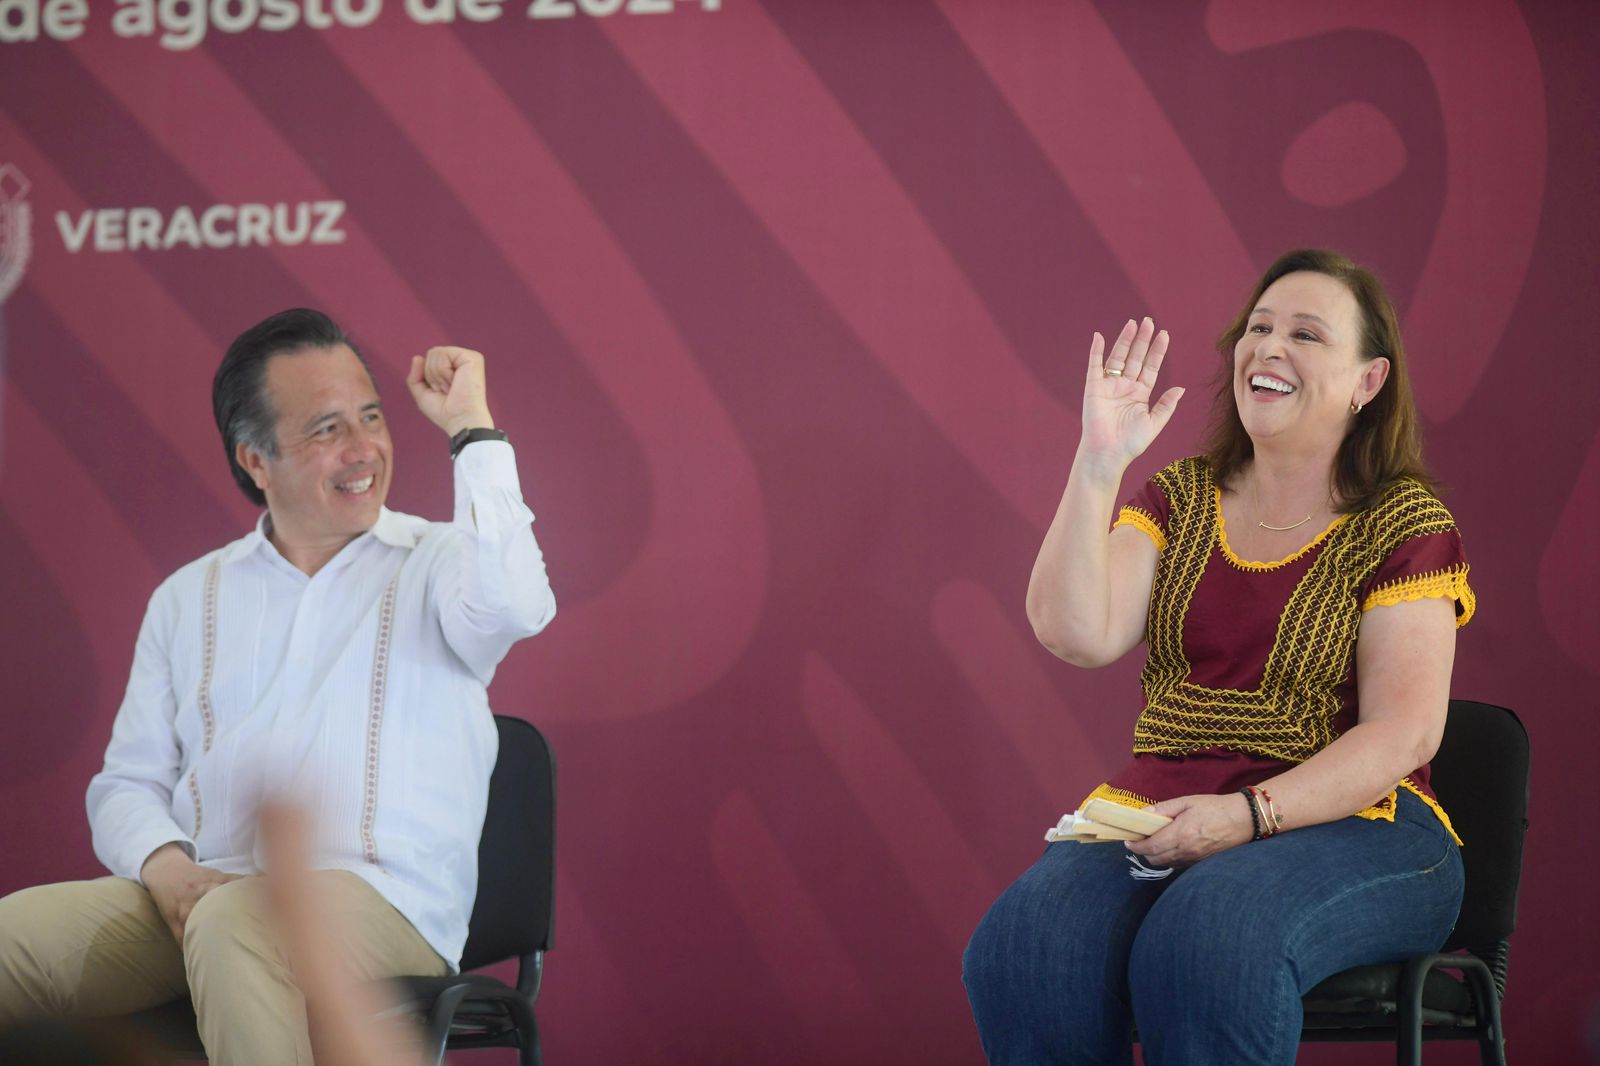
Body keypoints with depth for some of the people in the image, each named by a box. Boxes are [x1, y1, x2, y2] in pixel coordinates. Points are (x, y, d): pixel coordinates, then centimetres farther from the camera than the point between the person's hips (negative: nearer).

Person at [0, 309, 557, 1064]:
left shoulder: (435, 564, 8)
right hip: (203, 892, 4)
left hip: (379, 896, -3)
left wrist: (472, 426, -11)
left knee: (232, 925, -38)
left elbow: (512, 606, -18)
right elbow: (128, 782, 18)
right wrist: (166, 868, -5)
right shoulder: (189, 599, 20)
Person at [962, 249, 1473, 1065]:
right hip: (1156, 811, 4)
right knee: (1025, 952, -29)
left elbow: (1404, 733, -7)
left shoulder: (1402, 522, 1)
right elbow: (1077, 634, -3)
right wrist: (1099, 461, -11)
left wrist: (1246, 816, -19)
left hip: (1348, 821, -3)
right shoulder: (1181, 499, 13)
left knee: (1209, 943, -38)